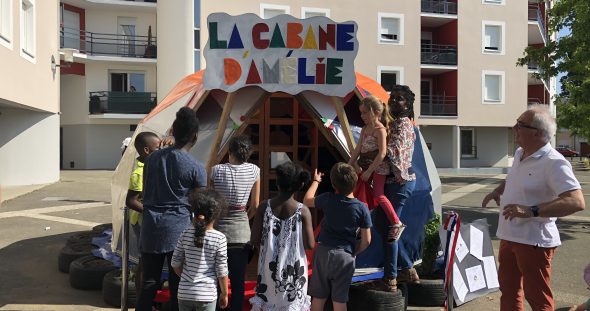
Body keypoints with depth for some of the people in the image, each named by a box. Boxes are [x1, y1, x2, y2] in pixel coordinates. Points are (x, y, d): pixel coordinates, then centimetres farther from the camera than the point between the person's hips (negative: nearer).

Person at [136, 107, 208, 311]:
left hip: (151, 227, 4)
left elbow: (145, 194, 13)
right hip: (178, 229, -4)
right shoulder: (196, 168, -8)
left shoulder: (153, 158, 5)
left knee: (148, 285, 11)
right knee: (178, 287, 7)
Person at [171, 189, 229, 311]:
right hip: (207, 294, -3)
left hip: (184, 292, 3)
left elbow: (175, 263, 1)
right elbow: (221, 270, -10)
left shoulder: (186, 234, -5)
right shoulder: (219, 238, -13)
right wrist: (224, 293, 3)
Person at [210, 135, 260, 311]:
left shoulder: (217, 170, -3)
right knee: (238, 280, 8)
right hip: (241, 232, 0)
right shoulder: (254, 171, -1)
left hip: (218, 229, 0)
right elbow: (255, 205, 3)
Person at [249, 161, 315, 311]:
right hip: (293, 270, -2)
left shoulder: (264, 207, -9)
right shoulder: (303, 211, -13)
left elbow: (254, 241, -8)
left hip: (270, 267, 2)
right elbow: (310, 244, -12)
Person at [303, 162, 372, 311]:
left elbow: (307, 201, 15)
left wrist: (315, 181, 27)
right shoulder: (361, 208, -9)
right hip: (345, 256, -1)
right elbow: (366, 241, -6)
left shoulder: (327, 199, -7)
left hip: (323, 252, 1)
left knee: (318, 297, 12)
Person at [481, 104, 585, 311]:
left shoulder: (554, 163, -20)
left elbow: (576, 202, -30)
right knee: (508, 291, 20)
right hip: (509, 237, 9)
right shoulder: (519, 153, 7)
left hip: (533, 241, -9)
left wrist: (531, 211, -35)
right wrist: (498, 191, 10)